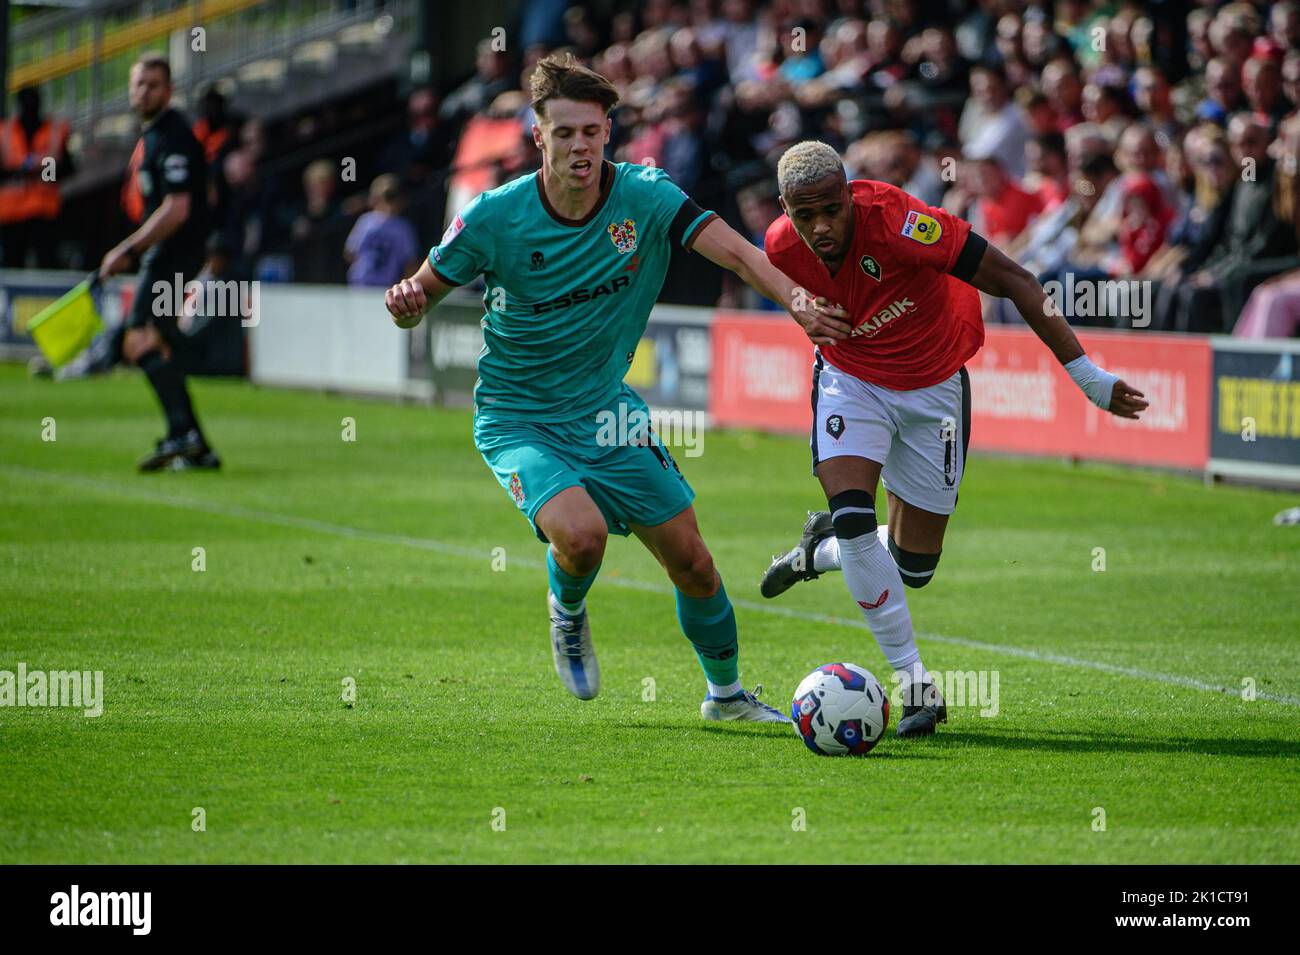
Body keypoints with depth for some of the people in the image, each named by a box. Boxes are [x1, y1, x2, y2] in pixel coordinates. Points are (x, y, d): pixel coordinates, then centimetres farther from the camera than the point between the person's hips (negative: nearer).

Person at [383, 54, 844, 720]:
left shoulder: (643, 196, -12)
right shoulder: (494, 217, -17)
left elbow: (731, 249, -23)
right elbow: (420, 296, -7)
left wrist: (795, 298, -41)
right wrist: (405, 305, -32)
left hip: (606, 411, 3)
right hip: (517, 420, -3)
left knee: (691, 561, 5)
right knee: (581, 534, -30)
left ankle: (725, 693, 32)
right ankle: (567, 614, 8)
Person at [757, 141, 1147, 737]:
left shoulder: (896, 221, -34)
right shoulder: (782, 247, -19)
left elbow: (1013, 281, -30)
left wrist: (1084, 373, -30)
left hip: (933, 387, -2)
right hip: (850, 380, 2)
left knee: (913, 566, 2)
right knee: (852, 517, -23)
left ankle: (820, 552, 36)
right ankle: (913, 683, -11)